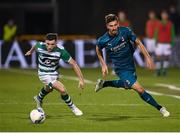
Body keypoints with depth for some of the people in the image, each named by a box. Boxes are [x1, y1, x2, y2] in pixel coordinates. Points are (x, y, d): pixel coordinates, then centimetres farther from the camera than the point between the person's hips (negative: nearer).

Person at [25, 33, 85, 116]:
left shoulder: (60, 50, -28)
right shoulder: (40, 46, -26)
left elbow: (73, 63, -23)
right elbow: (35, 47, 2)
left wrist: (81, 79, -27)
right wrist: (30, 51, 25)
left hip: (54, 73, 3)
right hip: (43, 74, -3)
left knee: (49, 88, 33)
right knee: (62, 90, -20)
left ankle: (39, 98, 67)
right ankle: (73, 108, 2)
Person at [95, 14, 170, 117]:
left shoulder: (125, 31, -17)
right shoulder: (103, 40, -19)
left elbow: (138, 43, -5)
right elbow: (98, 49, 5)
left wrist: (148, 57, -10)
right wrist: (103, 65, 3)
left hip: (131, 65, 4)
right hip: (121, 69, -4)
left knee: (127, 85, 29)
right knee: (139, 89, -15)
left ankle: (104, 83, 46)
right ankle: (160, 108, -2)